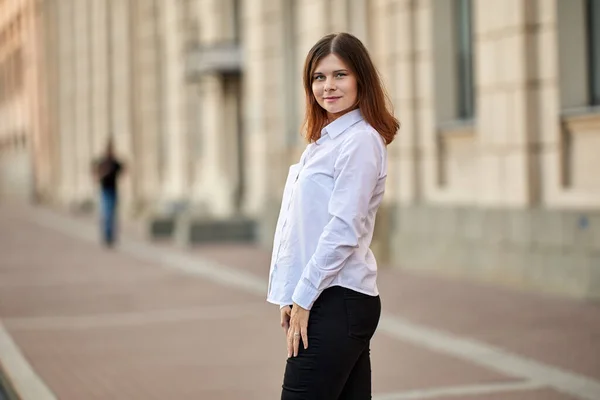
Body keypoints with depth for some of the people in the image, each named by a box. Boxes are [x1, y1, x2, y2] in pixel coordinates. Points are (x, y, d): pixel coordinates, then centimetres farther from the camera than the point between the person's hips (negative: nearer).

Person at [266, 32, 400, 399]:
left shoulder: (360, 140, -10)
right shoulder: (326, 139, 18)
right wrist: (292, 298, 12)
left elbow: (344, 230, -17)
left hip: (337, 301, -9)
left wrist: (303, 298, -15)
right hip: (330, 300, 9)